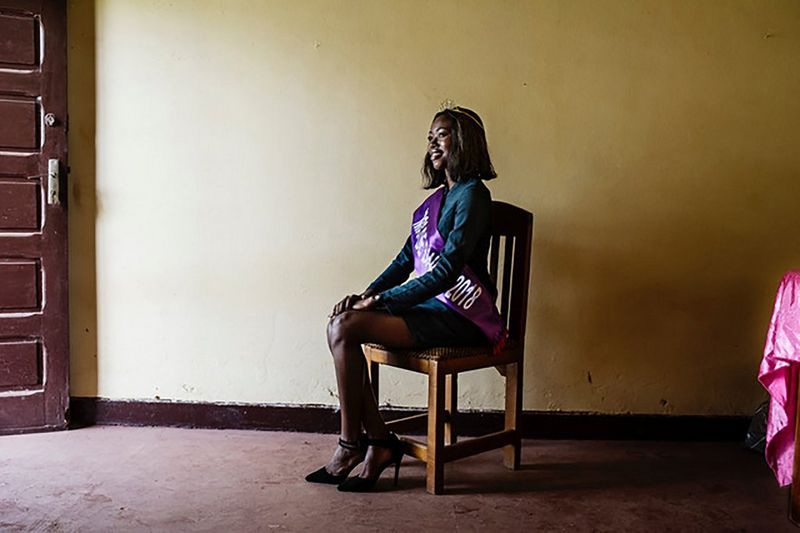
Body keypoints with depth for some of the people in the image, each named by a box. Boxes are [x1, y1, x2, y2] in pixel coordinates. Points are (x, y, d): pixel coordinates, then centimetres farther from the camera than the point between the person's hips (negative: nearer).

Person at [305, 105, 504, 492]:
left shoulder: (472, 195, -9)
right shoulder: (437, 198, 19)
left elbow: (447, 270, -19)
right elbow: (406, 260, 17)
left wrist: (381, 300, -17)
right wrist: (366, 295, 1)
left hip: (458, 316, -9)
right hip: (431, 306, 9)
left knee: (345, 328, -22)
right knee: (340, 325, -10)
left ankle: (350, 447, -6)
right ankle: (379, 442, -8)